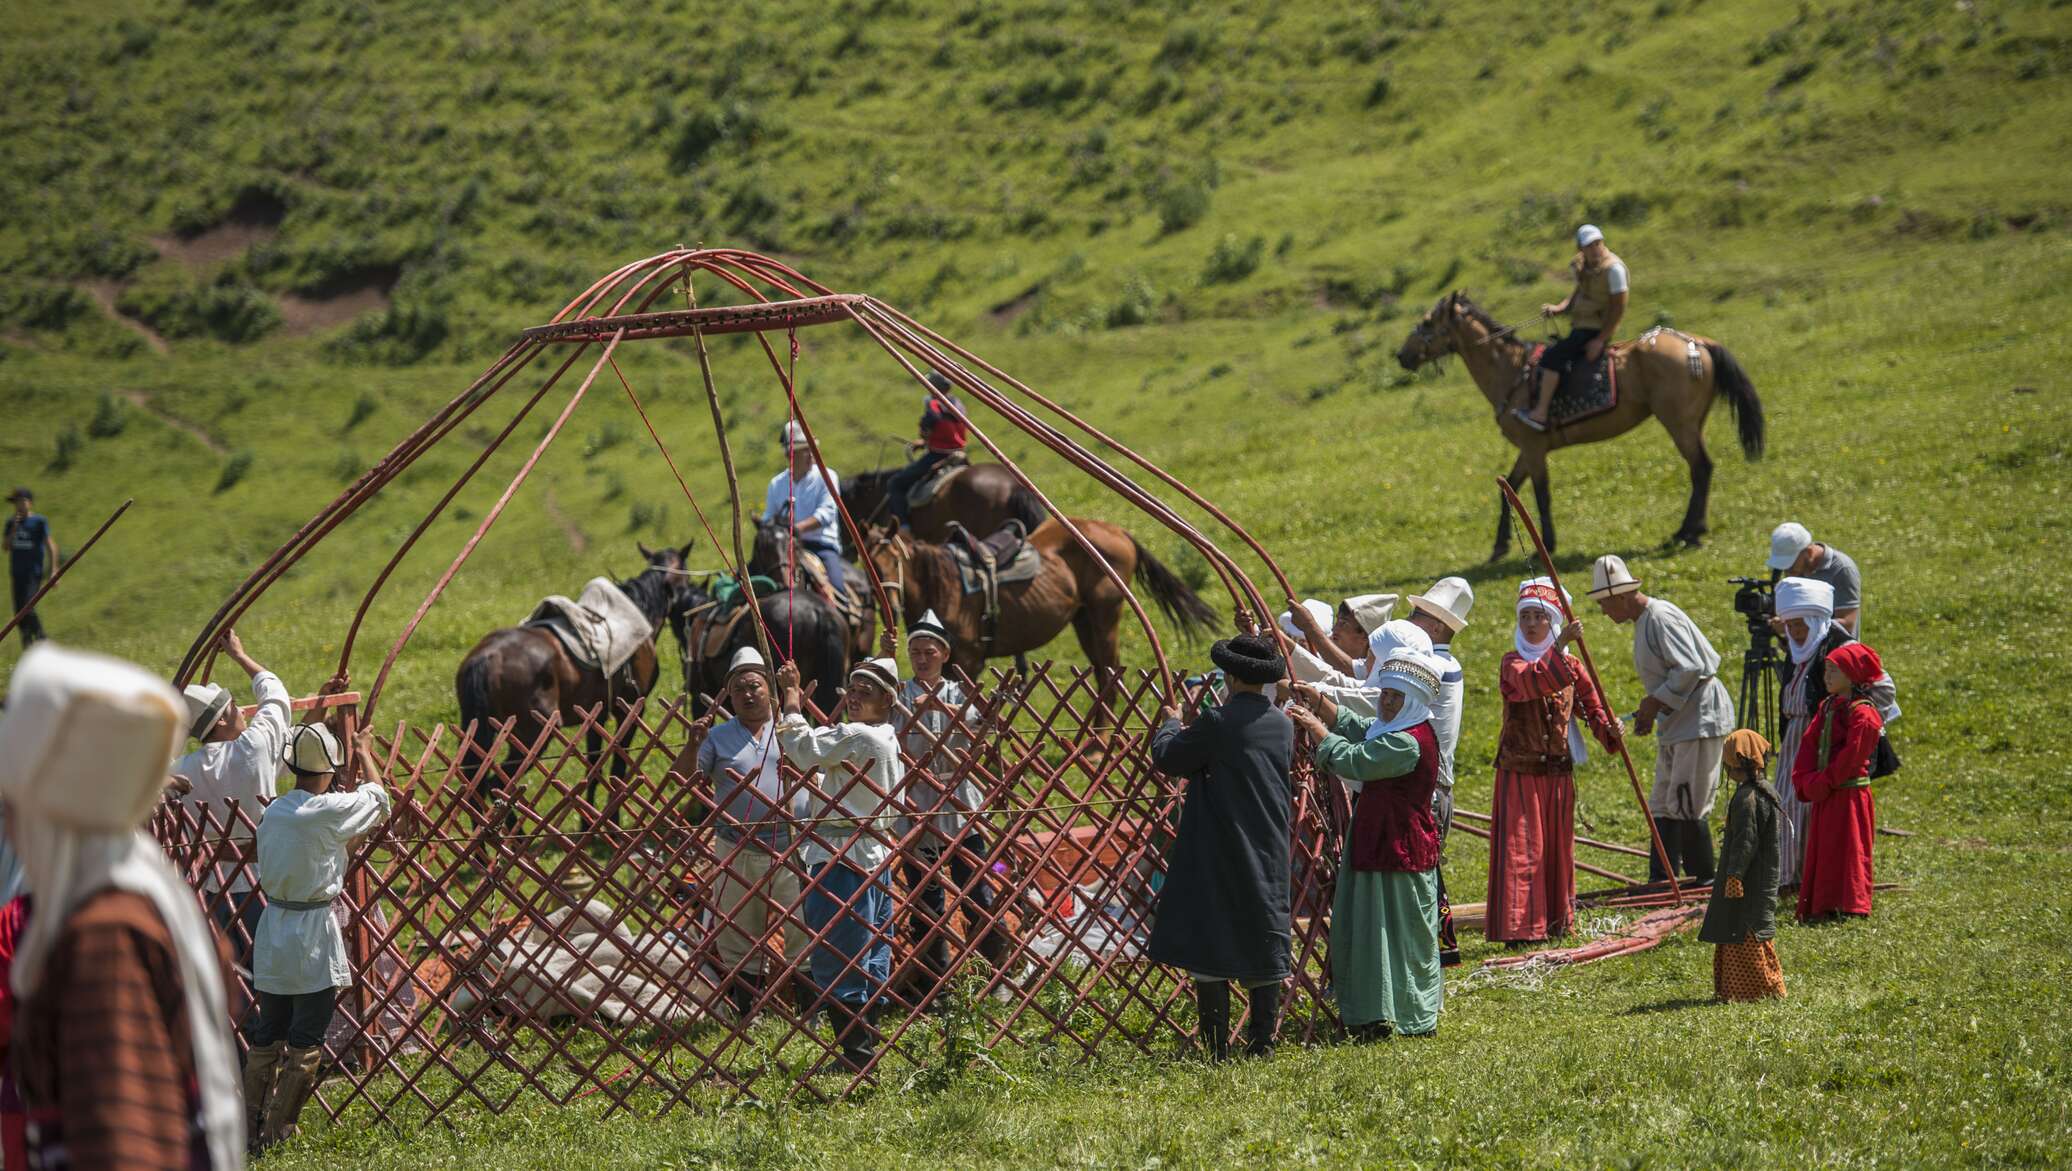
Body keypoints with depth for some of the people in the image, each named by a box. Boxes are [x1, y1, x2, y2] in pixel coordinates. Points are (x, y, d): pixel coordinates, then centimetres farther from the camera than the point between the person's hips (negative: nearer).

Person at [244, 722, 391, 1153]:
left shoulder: (272, 813, 4)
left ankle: (252, 1122, 19)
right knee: (305, 1041, 2)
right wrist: (365, 752, 20)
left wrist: (349, 843, 25)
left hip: (272, 927, 7)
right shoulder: (328, 811, -15)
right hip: (312, 938, -7)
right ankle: (277, 1130, 4)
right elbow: (377, 796, 3)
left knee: (267, 1034, 15)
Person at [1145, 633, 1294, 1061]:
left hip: (1219, 856, -6)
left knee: (1209, 946, 1)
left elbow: (1167, 758, -7)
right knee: (1264, 945, 11)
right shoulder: (1283, 725, 4)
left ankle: (1218, 1048, -1)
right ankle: (1262, 1043, 13)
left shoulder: (1217, 722, -16)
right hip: (1269, 856, 6)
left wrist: (1171, 725, 15)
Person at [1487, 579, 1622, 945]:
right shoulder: (1512, 663, -7)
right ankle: (1519, 927, -6)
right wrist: (1560, 644, -40)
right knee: (1520, 847, -7)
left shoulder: (1571, 666, 8)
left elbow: (1591, 706, 4)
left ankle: (1555, 921, 22)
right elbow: (1535, 680, -28)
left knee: (1557, 846, 11)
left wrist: (1608, 729, -16)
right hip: (1519, 770, -4)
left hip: (1558, 771, 4)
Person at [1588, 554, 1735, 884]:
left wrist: (1656, 703, -17)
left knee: (1687, 806, -8)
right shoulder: (1643, 621, 15)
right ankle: (1661, 880, 13)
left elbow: (1690, 668, -24)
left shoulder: (1661, 618, -17)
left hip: (1700, 720, -11)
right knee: (1662, 805, 10)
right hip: (1677, 723, 11)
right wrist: (1649, 710, 9)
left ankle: (1703, 880, 0)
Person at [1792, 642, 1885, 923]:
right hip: (1824, 794, 9)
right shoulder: (1827, 707, 13)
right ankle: (1822, 908, 18)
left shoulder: (1862, 713, -15)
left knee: (1848, 850, -4)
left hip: (1849, 793, -9)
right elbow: (1809, 743, 9)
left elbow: (1851, 757, -20)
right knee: (1821, 851, 12)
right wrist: (1806, 781, -4)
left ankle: (1849, 907, 1)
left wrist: (1821, 783, -17)